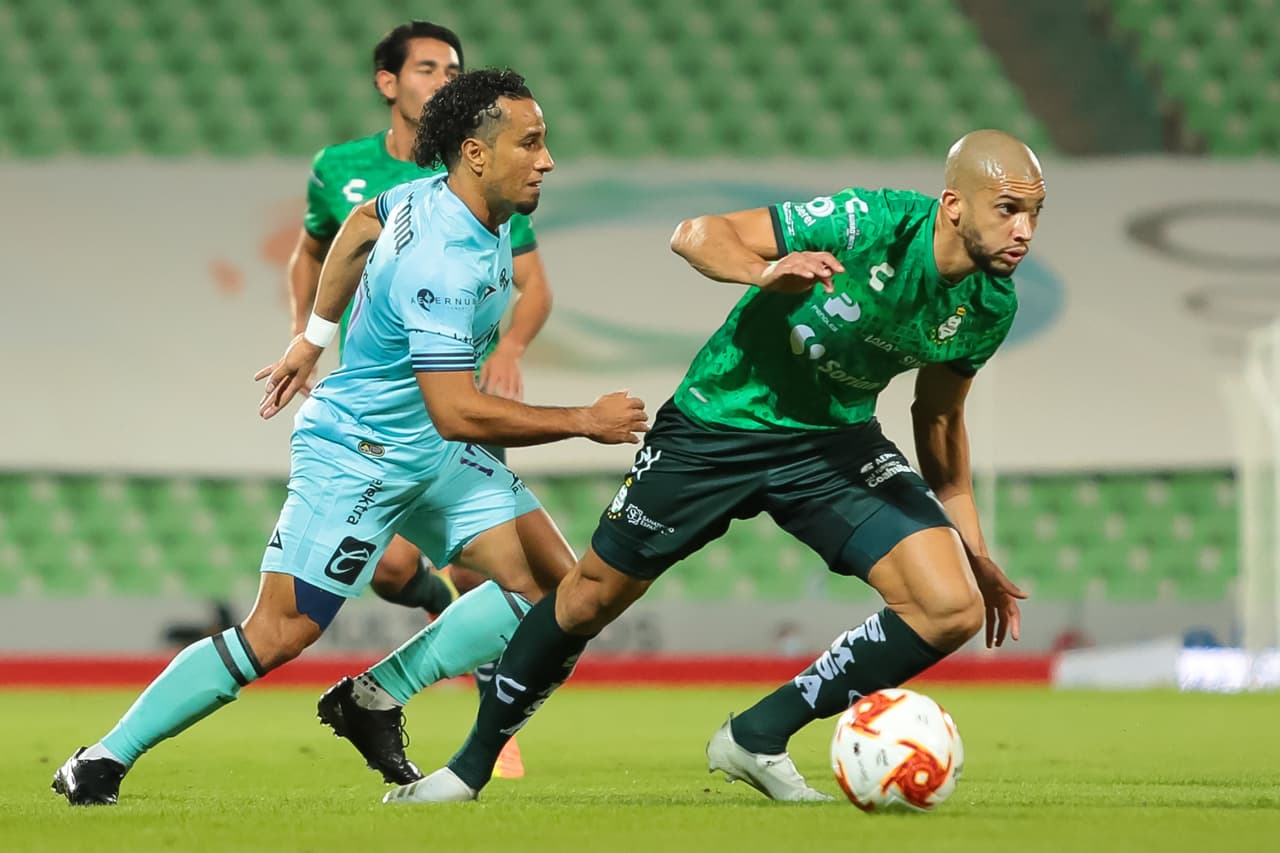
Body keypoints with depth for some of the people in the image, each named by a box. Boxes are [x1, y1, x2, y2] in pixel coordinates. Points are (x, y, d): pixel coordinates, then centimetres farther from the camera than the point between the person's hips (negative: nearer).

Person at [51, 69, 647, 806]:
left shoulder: (439, 196, -2)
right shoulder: (444, 263, -30)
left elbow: (362, 225, 19)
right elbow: (456, 412, -32)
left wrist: (316, 335, 27)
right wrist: (585, 422, -24)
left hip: (431, 456, 9)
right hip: (358, 459, -9)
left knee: (554, 581, -2)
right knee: (278, 635, -10)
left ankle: (378, 700, 4)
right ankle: (103, 761, 2)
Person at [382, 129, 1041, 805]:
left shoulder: (989, 305, -11)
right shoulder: (870, 223, -28)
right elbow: (697, 234, -25)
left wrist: (970, 545, 10)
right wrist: (766, 272, -46)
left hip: (835, 444, 4)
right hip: (718, 425, -4)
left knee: (955, 610, -14)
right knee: (590, 597, 6)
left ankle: (757, 739, -1)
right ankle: (472, 764, 30)